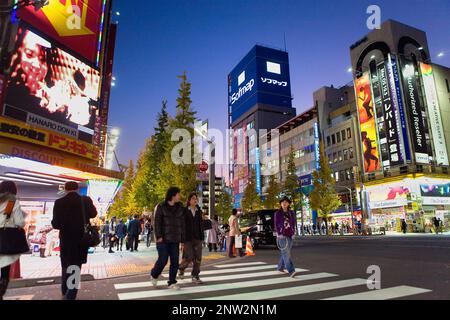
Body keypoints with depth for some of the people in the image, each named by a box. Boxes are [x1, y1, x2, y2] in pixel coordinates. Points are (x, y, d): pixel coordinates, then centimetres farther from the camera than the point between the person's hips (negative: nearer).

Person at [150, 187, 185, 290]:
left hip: (175, 240, 4)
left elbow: (182, 224, 10)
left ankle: (172, 282, 16)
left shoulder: (180, 208, 9)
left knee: (175, 262, 2)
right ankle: (154, 275, 25)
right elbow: (157, 222, -7)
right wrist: (158, 236, -16)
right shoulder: (161, 207, -1)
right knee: (163, 260, -4)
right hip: (163, 239, -4)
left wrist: (182, 240, 7)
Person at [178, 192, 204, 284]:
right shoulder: (184, 211, -4)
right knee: (189, 257, -4)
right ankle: (181, 269, 26)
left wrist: (202, 238, 8)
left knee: (198, 258, 3)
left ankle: (195, 276, 16)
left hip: (197, 238, 4)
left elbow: (201, 225, 11)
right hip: (187, 238, -4)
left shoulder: (199, 211, 9)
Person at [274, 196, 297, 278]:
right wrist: (279, 234, -10)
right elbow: (276, 224, -3)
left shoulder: (291, 213, 8)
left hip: (290, 236, 5)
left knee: (284, 253, 13)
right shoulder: (278, 213, -2)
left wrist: (293, 233, 4)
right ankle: (291, 271, -19)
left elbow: (293, 224, 12)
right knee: (286, 253, -13)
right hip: (282, 235, -5)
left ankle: (280, 267, 31)